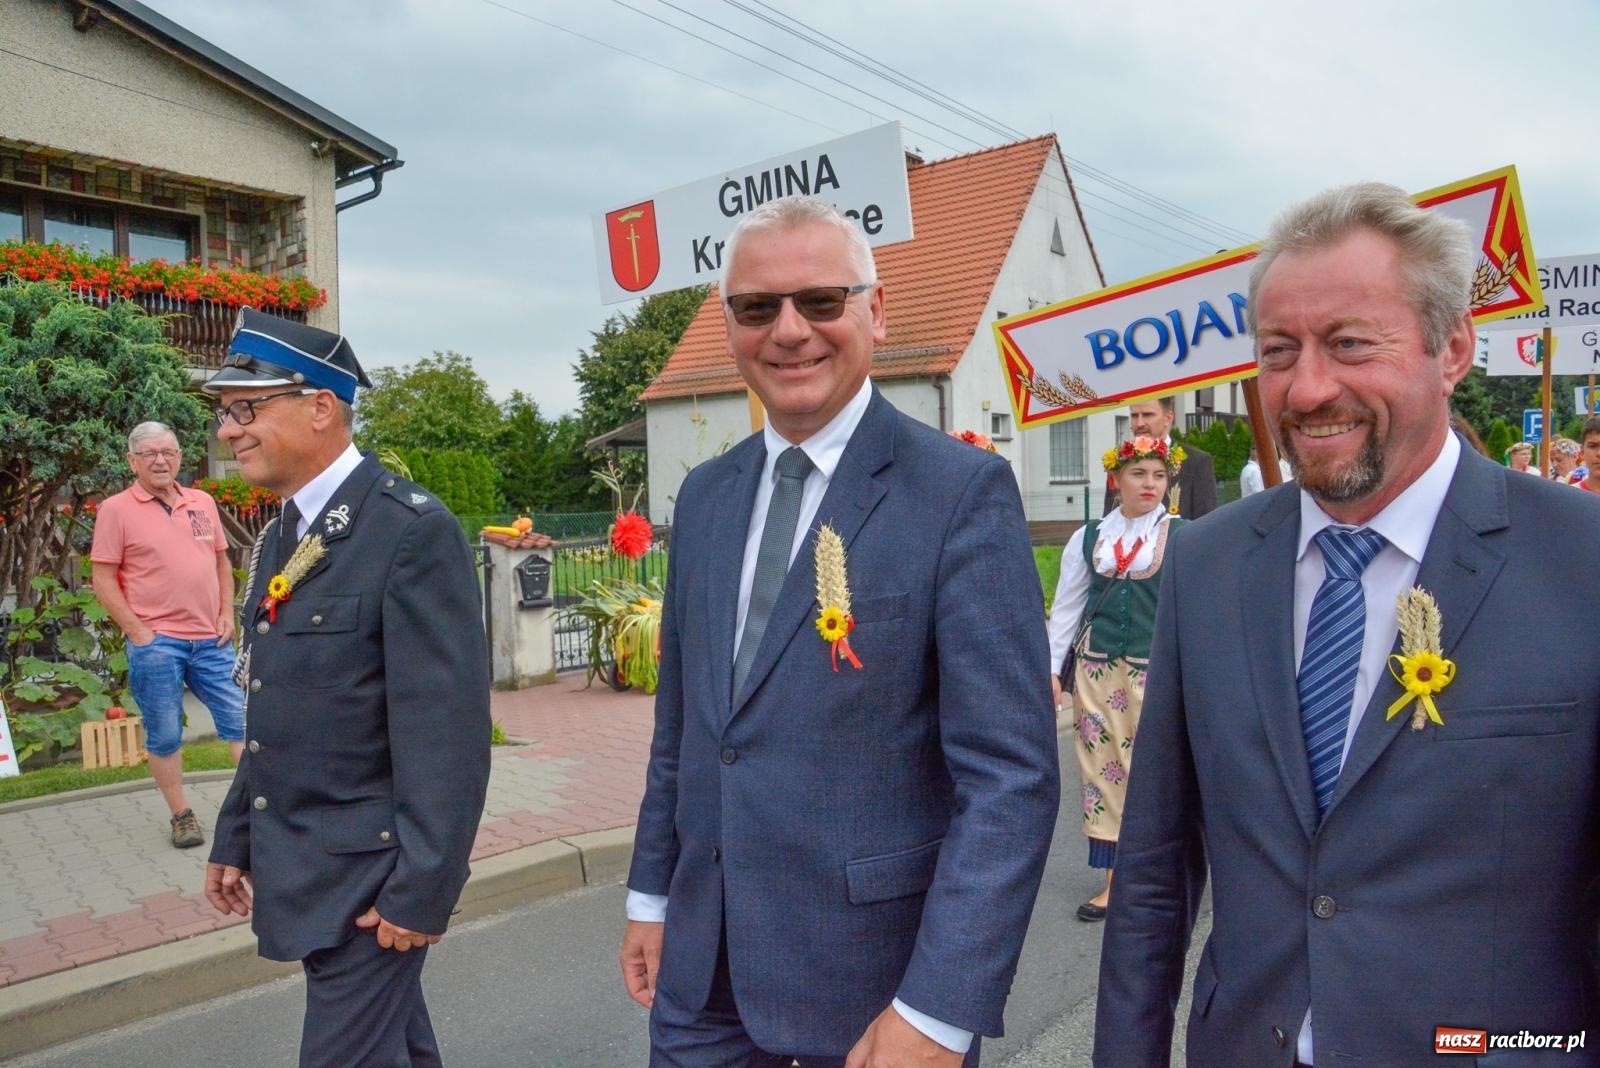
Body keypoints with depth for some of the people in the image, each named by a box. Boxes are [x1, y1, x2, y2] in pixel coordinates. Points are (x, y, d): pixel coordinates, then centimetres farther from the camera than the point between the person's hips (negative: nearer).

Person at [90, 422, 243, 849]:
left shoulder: (202, 502, 10)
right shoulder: (116, 509, -3)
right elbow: (102, 579, -5)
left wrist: (226, 614, 7)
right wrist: (136, 631, -11)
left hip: (211, 639, 4)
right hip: (155, 643, -4)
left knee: (238, 719, 6)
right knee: (164, 735, 7)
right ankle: (181, 815, 21)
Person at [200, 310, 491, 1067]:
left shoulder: (413, 530, -19)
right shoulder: (280, 537, 9)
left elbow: (447, 729, -22)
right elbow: (273, 716, 15)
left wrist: (422, 889, -21)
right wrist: (236, 840, 16)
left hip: (370, 877, -8)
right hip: (297, 868, 8)